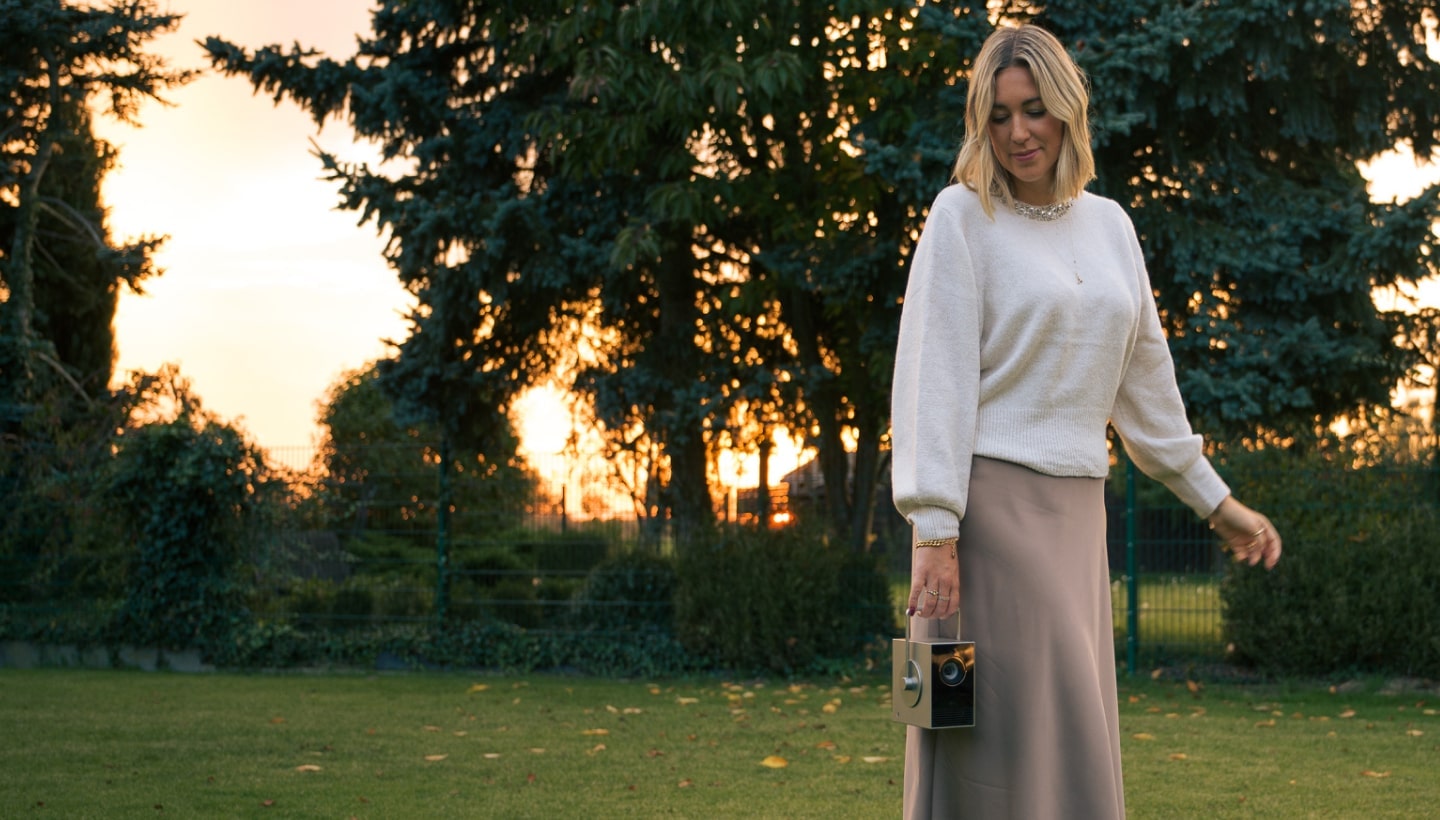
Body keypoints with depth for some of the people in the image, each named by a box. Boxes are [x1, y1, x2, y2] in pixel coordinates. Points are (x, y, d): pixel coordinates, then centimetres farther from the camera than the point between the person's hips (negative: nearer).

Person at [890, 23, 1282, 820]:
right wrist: (935, 531, -17)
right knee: (1004, 737, -7)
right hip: (989, 502, -6)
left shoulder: (1108, 224, 14)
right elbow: (935, 376, -10)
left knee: (1074, 734, 7)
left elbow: (1144, 376, 21)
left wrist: (1214, 500, 24)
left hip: (1076, 512, 6)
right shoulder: (962, 215, -3)